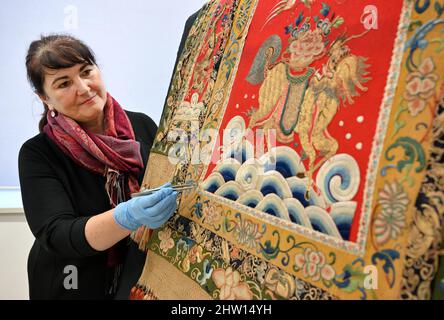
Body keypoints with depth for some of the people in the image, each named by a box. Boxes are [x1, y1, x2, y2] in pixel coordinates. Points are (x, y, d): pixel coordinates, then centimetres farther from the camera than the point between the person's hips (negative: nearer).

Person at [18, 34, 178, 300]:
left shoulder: (143, 126, -7)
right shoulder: (37, 154, -13)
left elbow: (175, 181, 1)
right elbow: (55, 235, -23)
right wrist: (128, 217, -40)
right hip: (76, 287, -1)